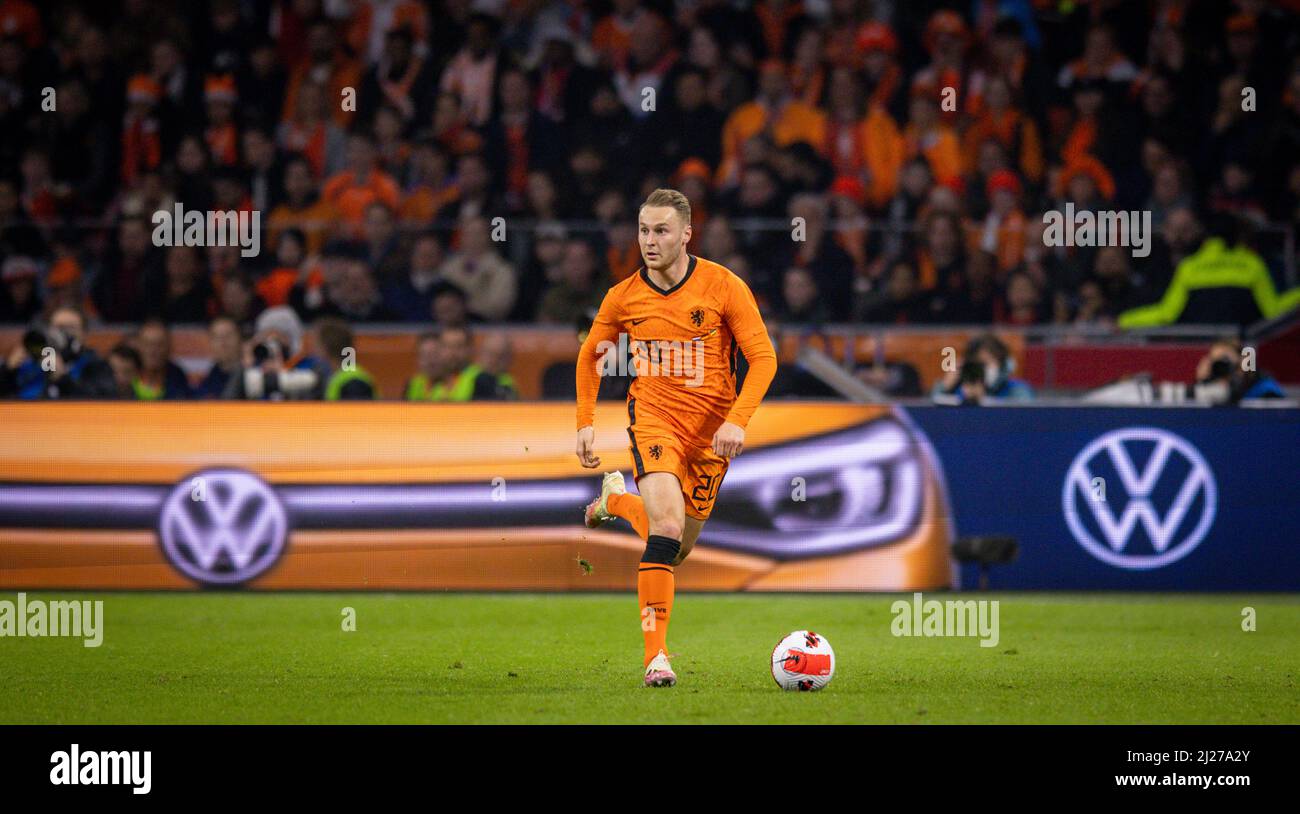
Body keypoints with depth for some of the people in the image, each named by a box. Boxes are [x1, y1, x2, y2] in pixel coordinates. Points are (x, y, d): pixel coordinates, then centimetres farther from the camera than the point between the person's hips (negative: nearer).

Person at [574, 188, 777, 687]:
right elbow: (590, 354, 14)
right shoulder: (623, 297, -4)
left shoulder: (724, 287, -10)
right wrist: (585, 422, 6)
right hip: (653, 417, -1)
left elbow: (762, 356, -6)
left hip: (712, 428, 1)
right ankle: (656, 655, -21)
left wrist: (737, 420, -17)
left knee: (678, 548, 10)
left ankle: (618, 500, 42)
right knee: (667, 525, -24)